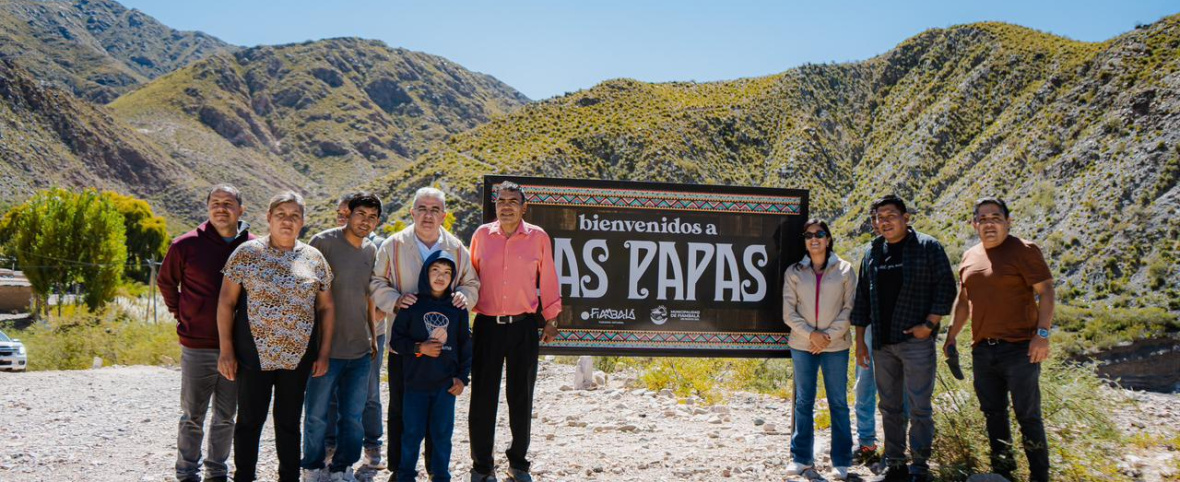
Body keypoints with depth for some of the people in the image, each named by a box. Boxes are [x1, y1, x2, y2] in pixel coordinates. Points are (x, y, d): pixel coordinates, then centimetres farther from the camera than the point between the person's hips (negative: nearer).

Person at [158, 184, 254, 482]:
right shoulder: (187, 245, -7)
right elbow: (165, 282, 9)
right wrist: (180, 313, 6)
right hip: (198, 346, -2)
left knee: (226, 416, 14)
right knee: (192, 417, 8)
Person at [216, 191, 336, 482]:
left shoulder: (314, 258, 5)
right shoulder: (247, 253, -2)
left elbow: (326, 308, 10)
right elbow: (226, 302, -2)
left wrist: (324, 352, 5)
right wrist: (226, 350, -7)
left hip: (298, 356, 2)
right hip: (254, 355, -2)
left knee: (289, 422, 12)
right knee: (250, 420, 7)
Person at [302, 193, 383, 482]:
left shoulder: (371, 250, 10)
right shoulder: (323, 242, -9)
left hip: (360, 350, 5)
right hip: (327, 348, -5)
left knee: (353, 418, 10)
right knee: (317, 416, 7)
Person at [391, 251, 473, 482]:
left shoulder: (457, 308, 3)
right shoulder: (412, 305, -2)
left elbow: (465, 344, 8)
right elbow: (397, 338, 0)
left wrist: (463, 377, 3)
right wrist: (419, 348, -15)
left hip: (446, 384, 1)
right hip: (416, 382, -1)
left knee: (443, 432, 7)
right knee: (412, 432, 6)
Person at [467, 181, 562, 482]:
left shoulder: (538, 237, 1)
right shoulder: (482, 235, 4)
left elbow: (548, 279, 7)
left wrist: (550, 319, 9)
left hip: (524, 326, 0)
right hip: (487, 325, 0)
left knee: (521, 398, 9)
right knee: (483, 398, 2)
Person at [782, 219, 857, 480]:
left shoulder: (844, 270, 1)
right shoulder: (794, 272, 3)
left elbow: (849, 309, -2)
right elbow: (789, 312, 0)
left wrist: (830, 336, -11)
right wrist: (811, 334, -11)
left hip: (836, 346, -1)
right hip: (802, 346, 1)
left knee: (838, 403, 4)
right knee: (803, 402, 9)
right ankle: (801, 457, 18)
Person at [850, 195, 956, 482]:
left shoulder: (927, 247, -3)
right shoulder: (872, 254, 11)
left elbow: (945, 287, -6)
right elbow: (862, 300, 13)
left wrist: (929, 324, -14)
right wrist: (860, 340, 11)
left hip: (916, 341, -5)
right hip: (882, 344, 5)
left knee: (919, 408, -2)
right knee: (890, 408, 11)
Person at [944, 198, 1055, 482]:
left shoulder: (1024, 251, -5)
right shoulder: (970, 257, 13)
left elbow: (1046, 291, -10)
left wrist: (1042, 333, -18)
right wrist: (952, 336, 17)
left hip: (1019, 349, -6)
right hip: (982, 350, 6)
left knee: (1028, 416, -1)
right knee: (993, 415, 14)